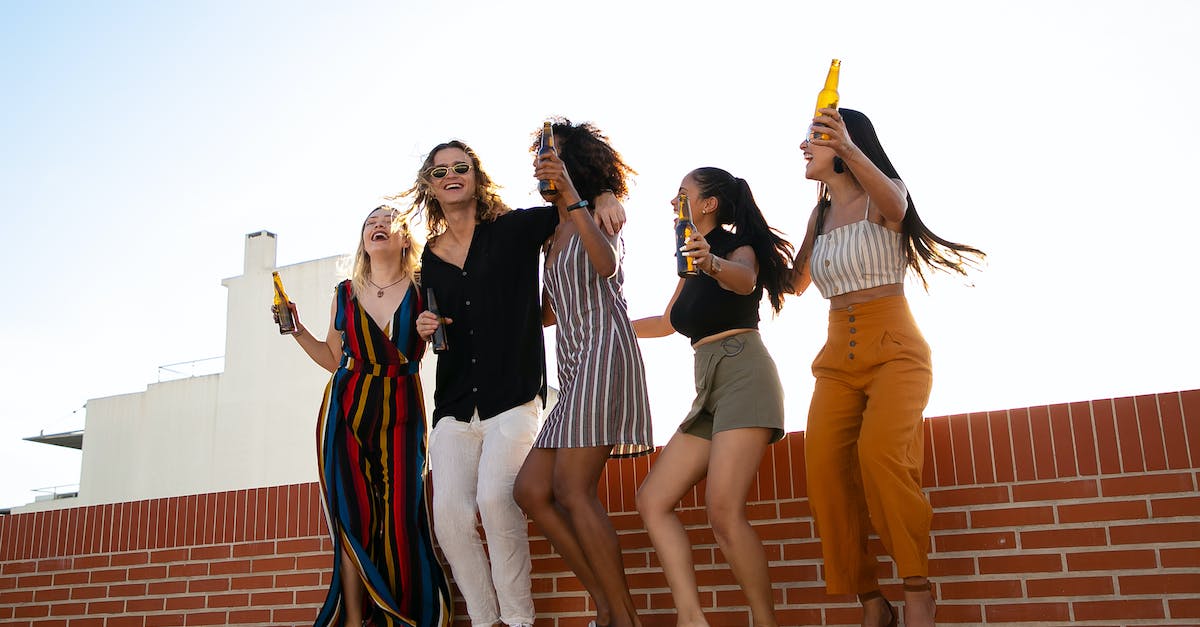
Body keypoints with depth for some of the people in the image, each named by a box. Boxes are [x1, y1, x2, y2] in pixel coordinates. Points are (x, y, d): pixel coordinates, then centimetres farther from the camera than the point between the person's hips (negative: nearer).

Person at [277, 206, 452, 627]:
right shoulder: (345, 293, 12)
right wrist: (296, 329, 9)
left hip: (401, 412, -2)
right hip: (347, 411, 2)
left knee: (401, 516, -8)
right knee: (352, 516, -2)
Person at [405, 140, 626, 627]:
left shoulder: (513, 229, 2)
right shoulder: (430, 260, 15)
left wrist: (606, 198, -15)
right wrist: (425, 331, 4)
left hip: (513, 399, -4)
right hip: (454, 407, 5)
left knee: (495, 497, -23)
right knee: (449, 513, -8)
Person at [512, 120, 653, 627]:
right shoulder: (553, 233, 23)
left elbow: (607, 264, -19)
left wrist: (571, 197, -26)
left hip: (603, 352, -8)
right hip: (572, 364, 9)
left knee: (572, 490, -16)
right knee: (531, 489, -1)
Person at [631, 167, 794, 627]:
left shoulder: (738, 245, 0)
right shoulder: (695, 262, 24)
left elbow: (744, 278, -26)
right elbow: (666, 323, 38)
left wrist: (714, 265, -47)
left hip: (744, 374, -9)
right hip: (709, 387, 9)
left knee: (723, 511, -23)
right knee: (653, 501, -4)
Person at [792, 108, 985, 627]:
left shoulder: (881, 196, 1)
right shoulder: (819, 216, 18)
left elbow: (893, 204, -27)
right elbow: (795, 283, 31)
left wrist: (849, 149, -44)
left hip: (894, 350, -5)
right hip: (838, 358, 5)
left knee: (879, 453, -31)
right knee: (824, 468, -17)